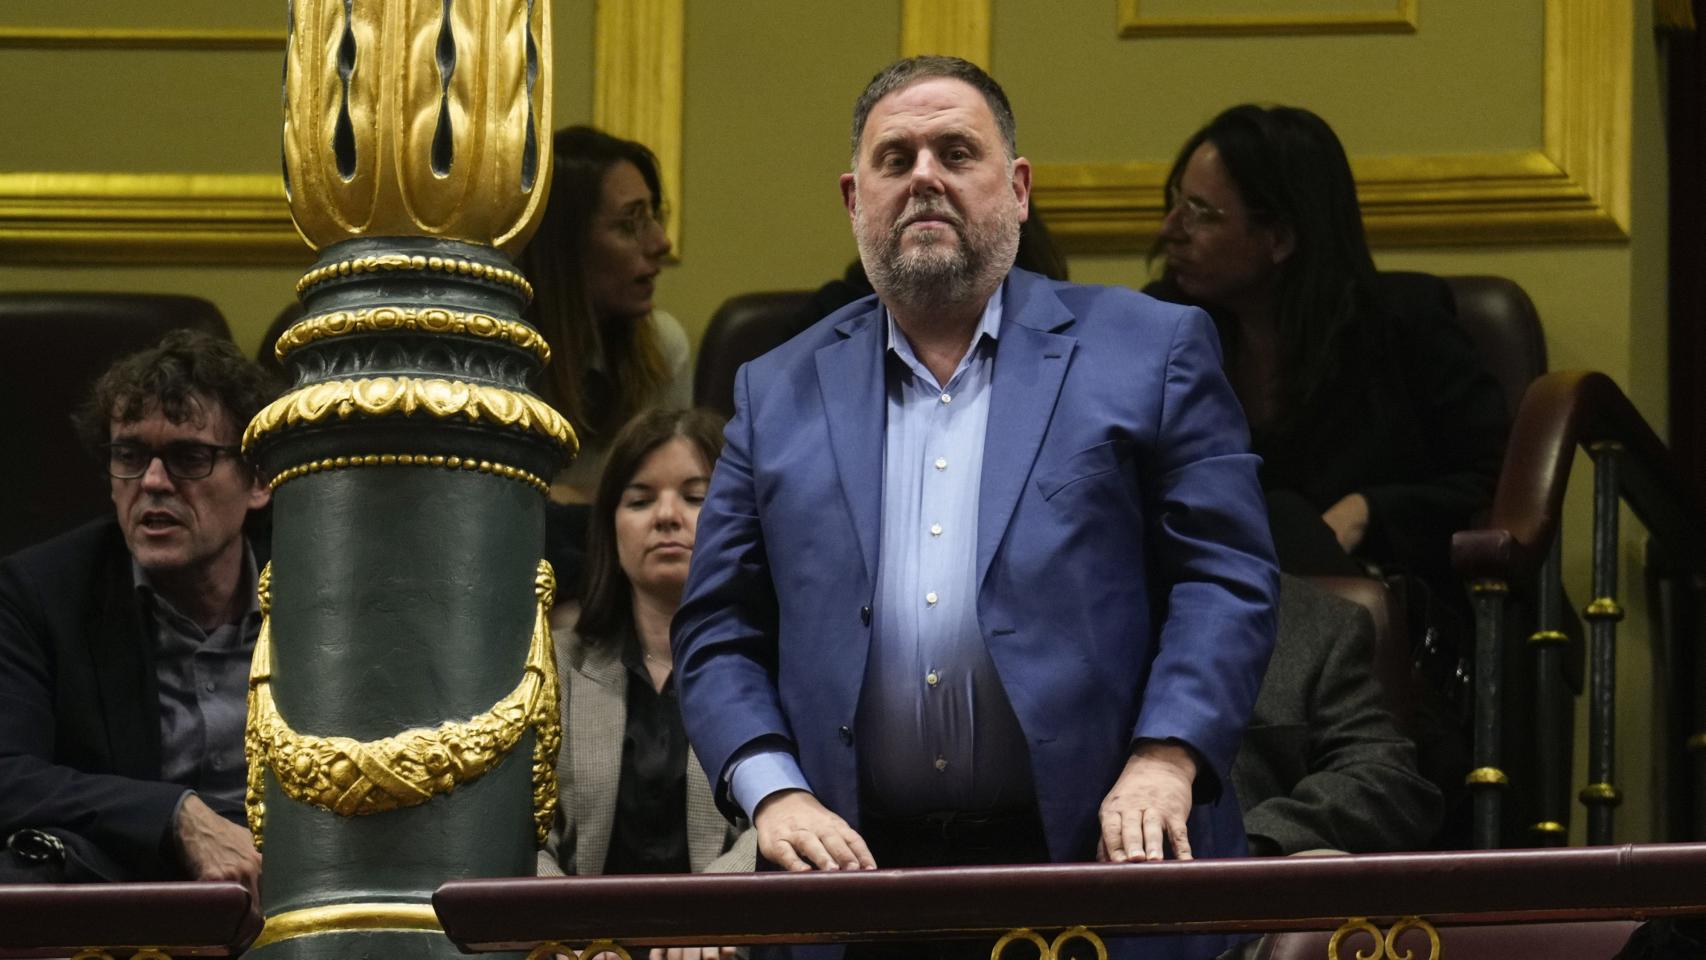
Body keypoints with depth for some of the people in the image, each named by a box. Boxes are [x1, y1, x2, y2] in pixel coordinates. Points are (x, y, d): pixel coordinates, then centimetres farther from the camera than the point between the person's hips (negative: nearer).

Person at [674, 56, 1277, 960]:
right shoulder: (779, 393, 15)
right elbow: (718, 633, 12)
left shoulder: (1149, 352, 8)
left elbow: (1226, 578, 1)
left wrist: (1163, 761, -13)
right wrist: (775, 792, -4)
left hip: (1097, 859, -1)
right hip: (860, 870, 2)